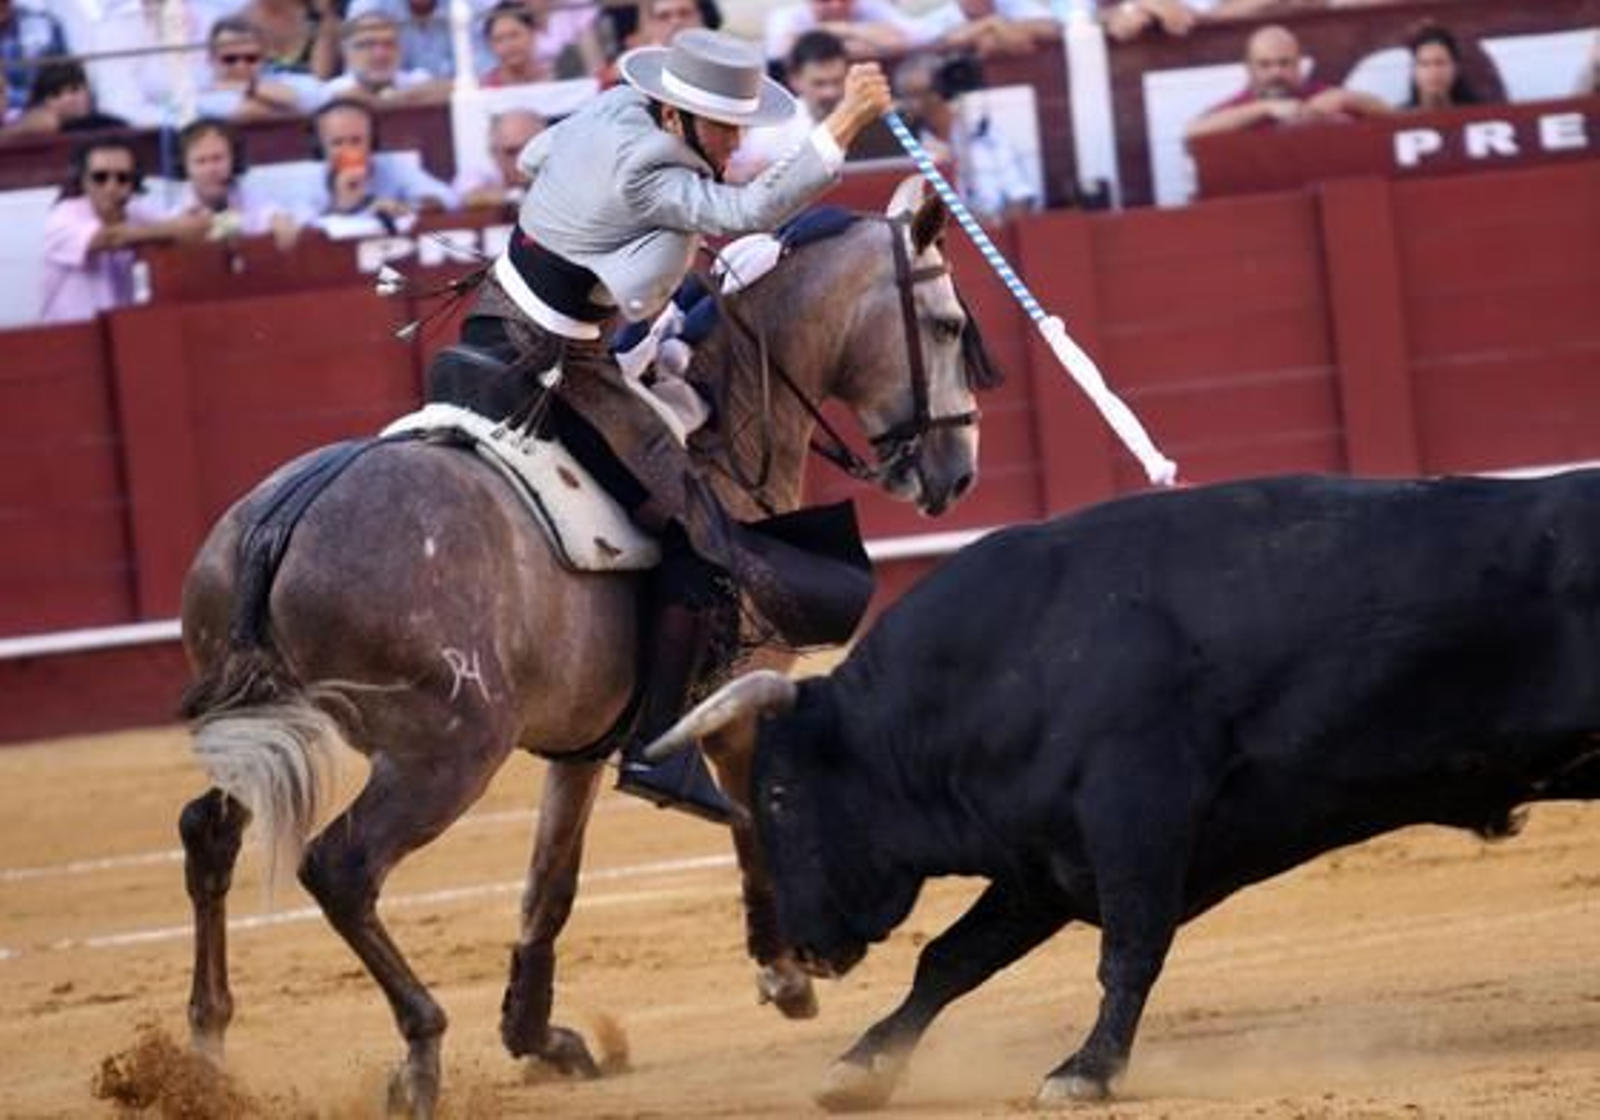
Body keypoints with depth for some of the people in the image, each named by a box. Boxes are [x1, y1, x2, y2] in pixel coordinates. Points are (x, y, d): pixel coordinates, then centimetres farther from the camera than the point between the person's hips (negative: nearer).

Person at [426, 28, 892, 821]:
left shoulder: (613, 109, 3)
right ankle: (658, 747, -12)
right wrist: (846, 122, -40)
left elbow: (533, 158, 21)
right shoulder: (650, 172, -24)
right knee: (699, 538, -11)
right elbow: (752, 210, -37)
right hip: (551, 370, -10)